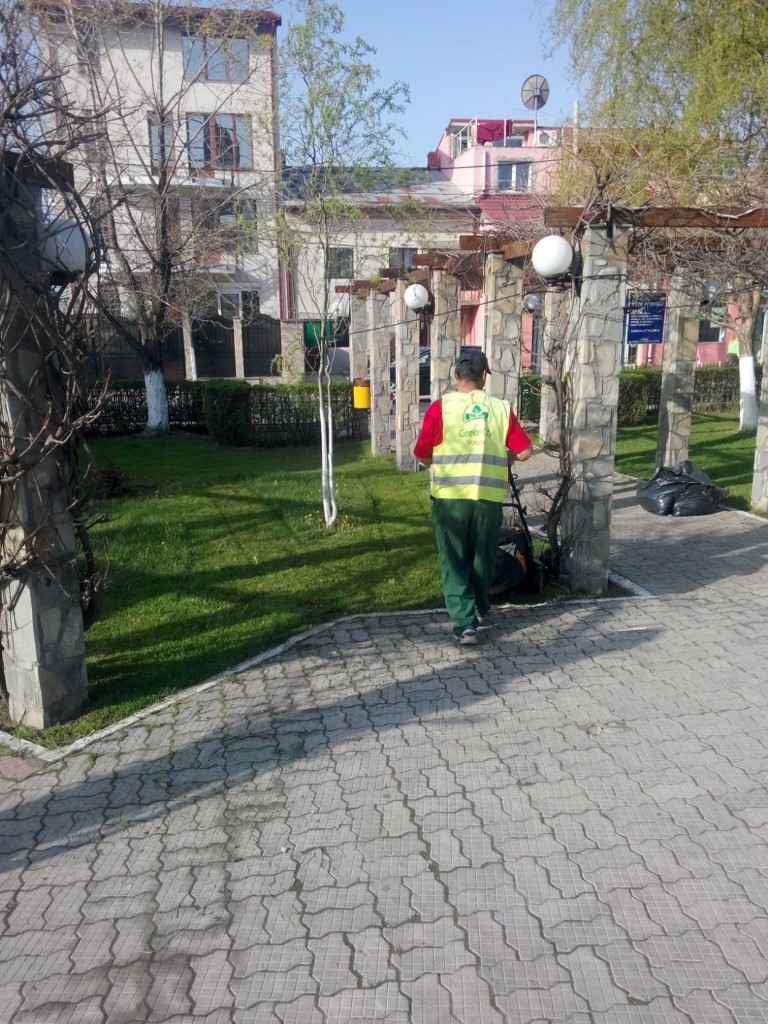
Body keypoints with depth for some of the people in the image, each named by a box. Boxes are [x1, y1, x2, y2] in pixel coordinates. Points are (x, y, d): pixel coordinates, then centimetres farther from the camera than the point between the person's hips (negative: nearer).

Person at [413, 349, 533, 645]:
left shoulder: (440, 407, -5)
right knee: (483, 556, 19)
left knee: (454, 560, 7)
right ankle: (479, 609, 37)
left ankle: (465, 623, 0)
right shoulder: (501, 408, 1)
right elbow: (525, 452, 1)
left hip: (450, 495, -2)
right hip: (489, 495, 2)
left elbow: (421, 455, -3)